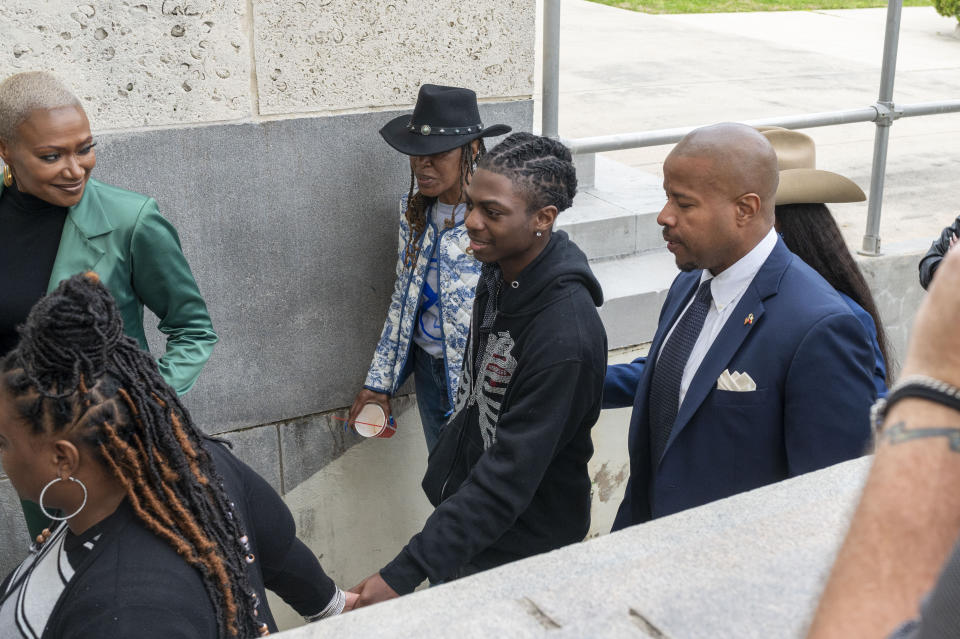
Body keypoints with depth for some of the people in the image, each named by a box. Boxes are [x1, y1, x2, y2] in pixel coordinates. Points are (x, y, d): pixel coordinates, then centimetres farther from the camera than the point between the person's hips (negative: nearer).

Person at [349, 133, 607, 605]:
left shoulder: (565, 334, -33)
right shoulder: (498, 273, -6)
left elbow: (510, 476, -33)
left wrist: (405, 574, -32)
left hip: (522, 545, -8)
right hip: (465, 502, 8)